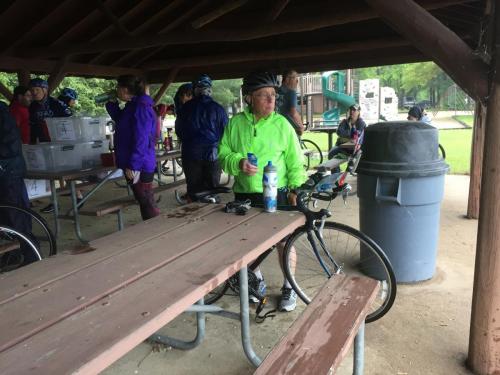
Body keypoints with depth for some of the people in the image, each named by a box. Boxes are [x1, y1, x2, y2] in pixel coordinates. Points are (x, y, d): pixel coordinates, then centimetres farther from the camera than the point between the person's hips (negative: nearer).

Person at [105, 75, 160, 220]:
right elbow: (119, 120, 34)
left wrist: (133, 165, -22)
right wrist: (111, 103, 22)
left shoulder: (141, 107, -17)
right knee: (143, 201, 16)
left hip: (139, 166, -10)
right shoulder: (132, 106, 14)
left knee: (147, 202, -2)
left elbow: (141, 140, -22)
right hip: (134, 164, 10)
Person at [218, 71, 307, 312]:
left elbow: (295, 161, 0)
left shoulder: (281, 124, -4)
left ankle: (289, 287, 24)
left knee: (283, 241, 2)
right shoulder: (236, 123, 0)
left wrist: (295, 188, -7)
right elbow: (223, 154, 2)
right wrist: (238, 163, -17)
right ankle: (257, 280, 38)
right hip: (244, 194, 3)